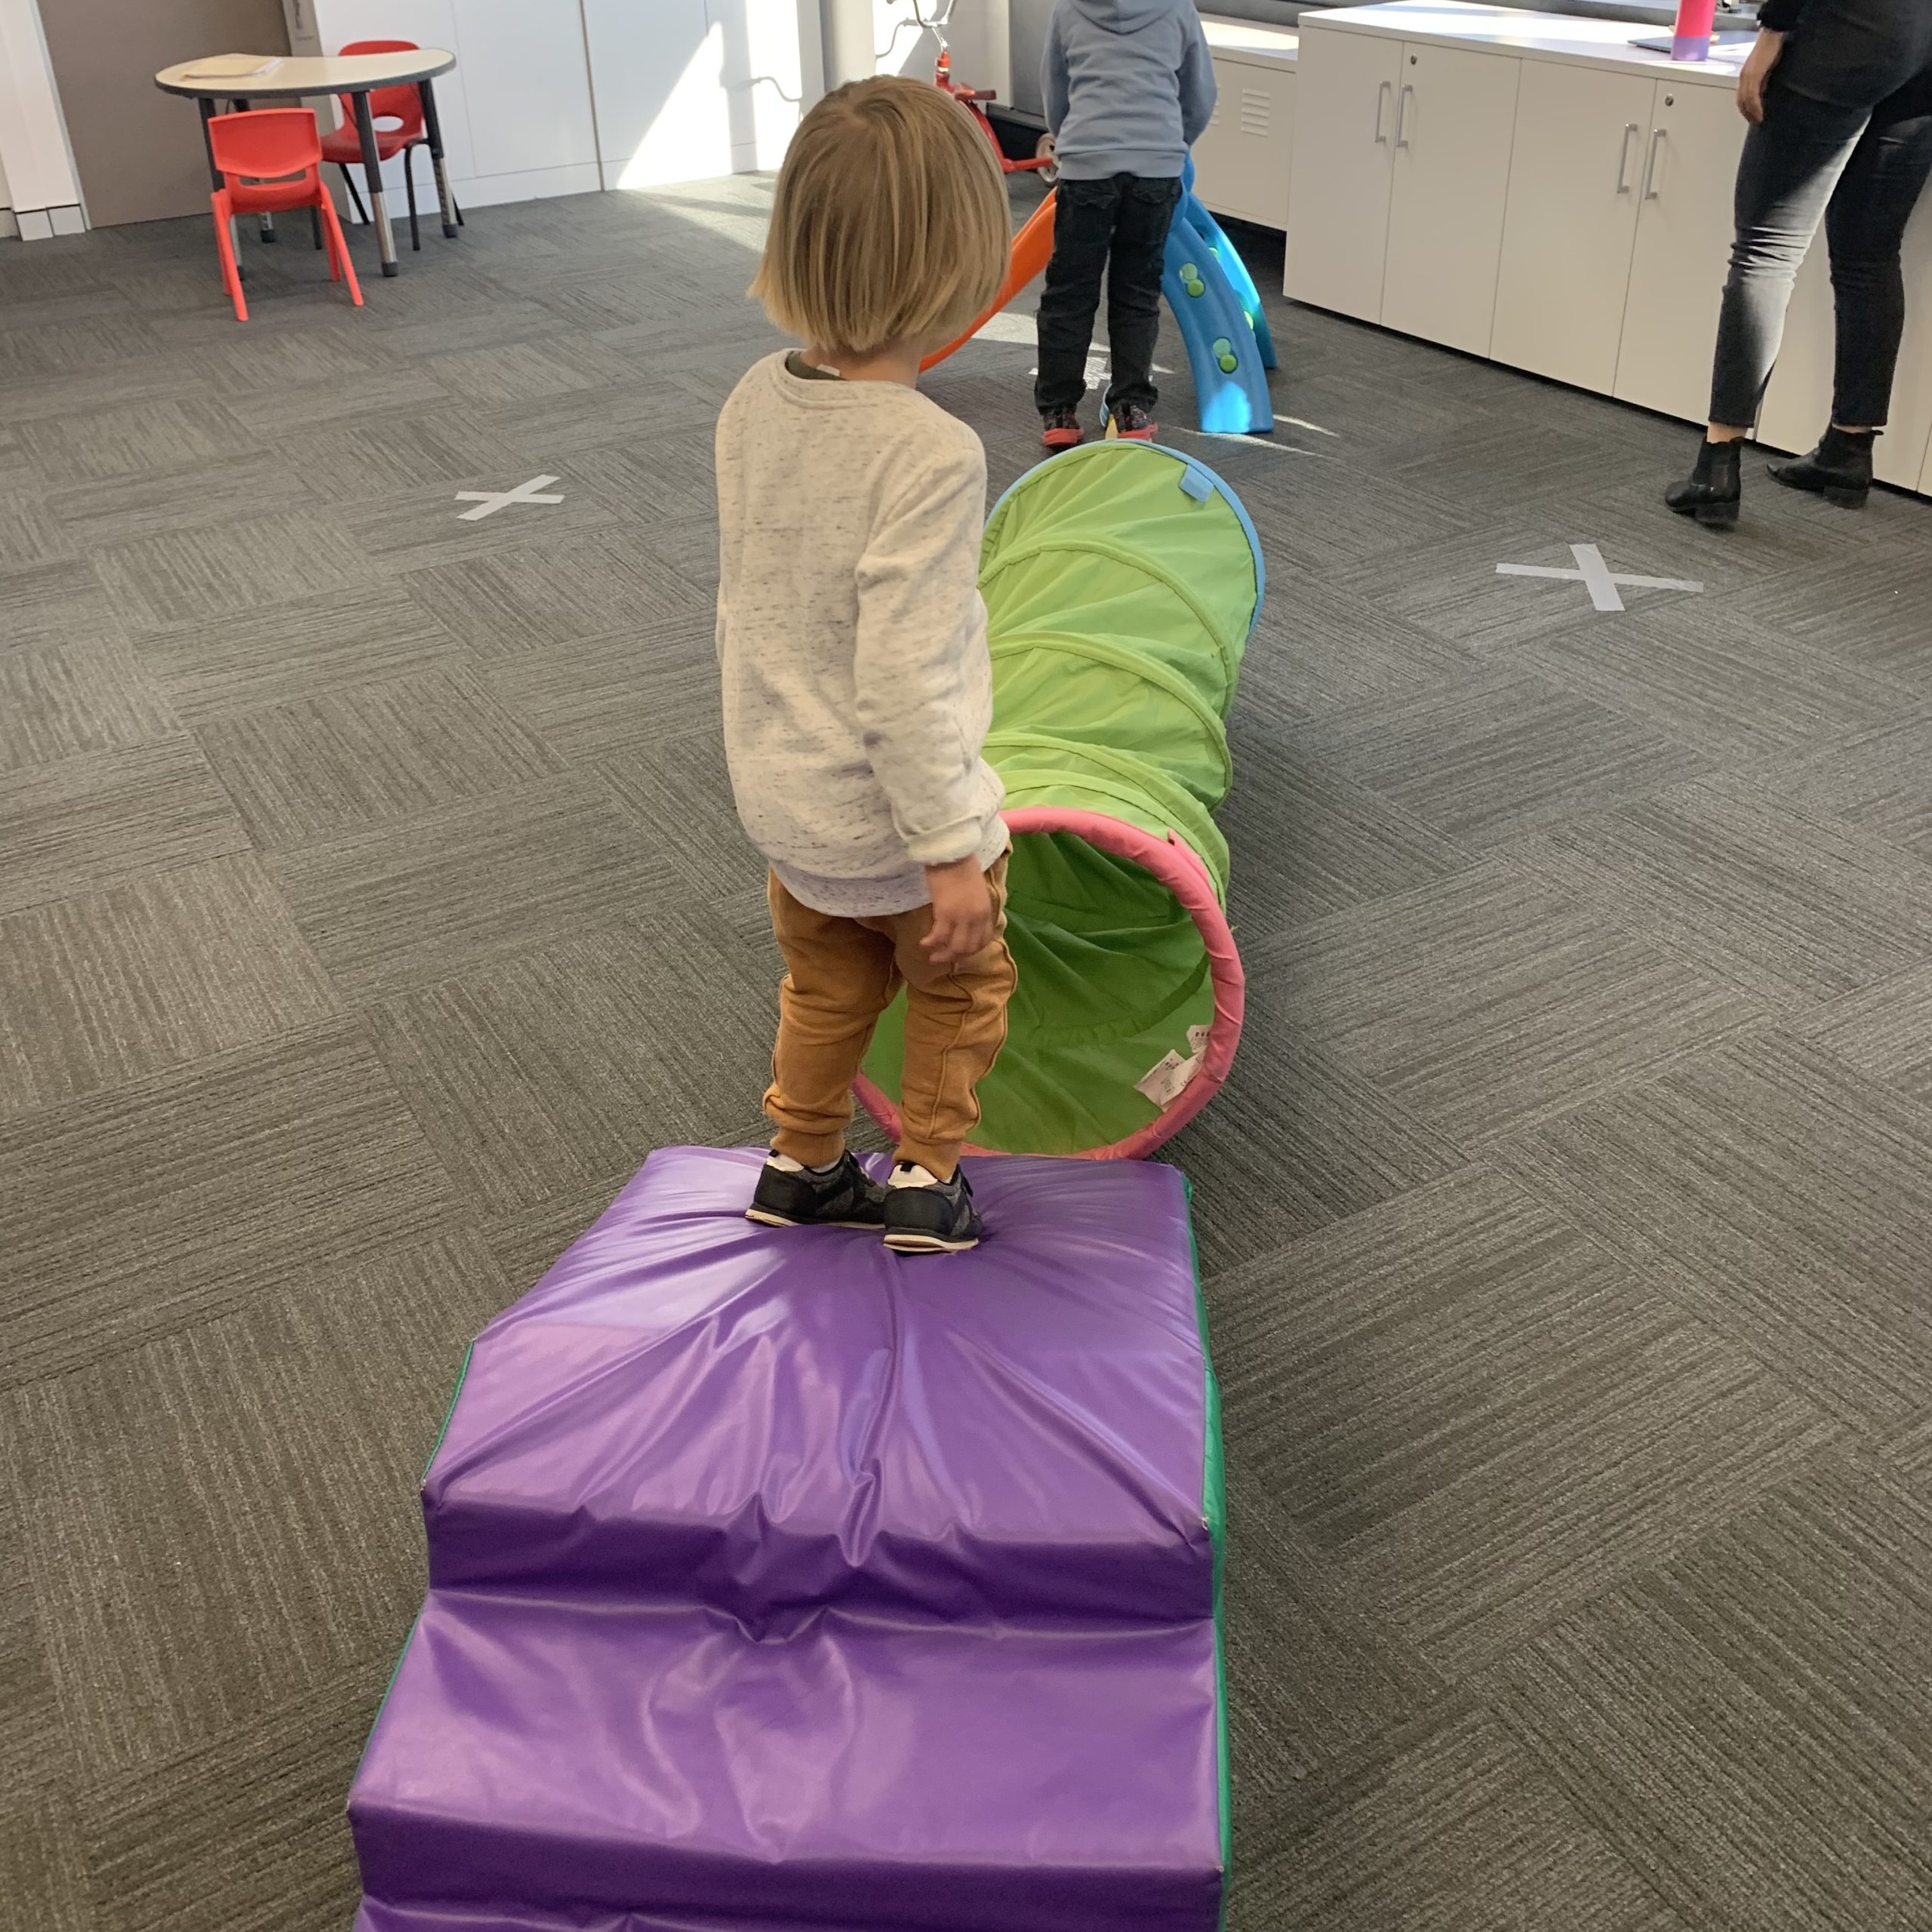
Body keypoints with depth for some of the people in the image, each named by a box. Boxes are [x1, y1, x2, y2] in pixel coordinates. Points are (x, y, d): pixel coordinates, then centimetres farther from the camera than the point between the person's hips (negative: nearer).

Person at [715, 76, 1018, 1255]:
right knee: (960, 985, 21)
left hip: (783, 802, 6)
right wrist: (953, 851, -18)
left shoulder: (755, 401, -7)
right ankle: (926, 1180, 33)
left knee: (828, 985, 28)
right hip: (892, 823, -6)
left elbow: (743, 604, 5)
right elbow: (905, 685, -28)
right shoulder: (930, 453, -29)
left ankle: (800, 1167, 43)